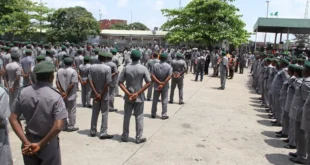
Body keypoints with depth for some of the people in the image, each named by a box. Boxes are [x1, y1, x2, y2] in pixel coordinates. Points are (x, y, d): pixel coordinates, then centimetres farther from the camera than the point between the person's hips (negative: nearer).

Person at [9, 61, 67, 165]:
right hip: (48, 144, -4)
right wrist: (40, 144, -15)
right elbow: (58, 127, -26)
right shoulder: (55, 97, -20)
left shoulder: (23, 93, -6)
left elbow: (13, 119, -5)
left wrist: (26, 142, -8)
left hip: (29, 142, 4)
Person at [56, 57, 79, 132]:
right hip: (71, 95, -5)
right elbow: (72, 84, -19)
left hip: (62, 95, 5)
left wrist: (62, 92, -6)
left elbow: (57, 82, -1)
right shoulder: (73, 71, -13)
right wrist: (66, 93, -13)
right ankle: (70, 126, 12)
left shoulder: (59, 71, 4)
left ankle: (64, 126, 23)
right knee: (71, 111, 6)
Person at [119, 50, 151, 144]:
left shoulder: (126, 68, -4)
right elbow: (148, 83, -12)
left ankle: (125, 136, 23)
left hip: (128, 97, 2)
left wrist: (128, 93, -11)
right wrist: (137, 93, -12)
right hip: (139, 97, -1)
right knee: (139, 117, 8)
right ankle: (139, 138, 16)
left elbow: (120, 82, -8)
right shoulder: (143, 68, -7)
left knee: (127, 117, 13)